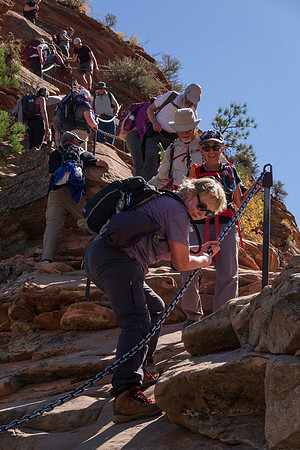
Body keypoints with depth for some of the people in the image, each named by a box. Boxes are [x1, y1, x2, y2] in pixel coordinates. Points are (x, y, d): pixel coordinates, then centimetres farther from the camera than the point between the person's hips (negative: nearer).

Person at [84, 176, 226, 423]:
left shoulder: (161, 202, 27)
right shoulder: (177, 210, -3)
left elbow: (164, 252, 34)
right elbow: (181, 263, -1)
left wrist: (199, 252, 32)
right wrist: (205, 260, 18)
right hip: (117, 258, -11)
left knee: (155, 308, 24)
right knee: (136, 322, -23)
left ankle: (138, 368, 26)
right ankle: (126, 395, -38)